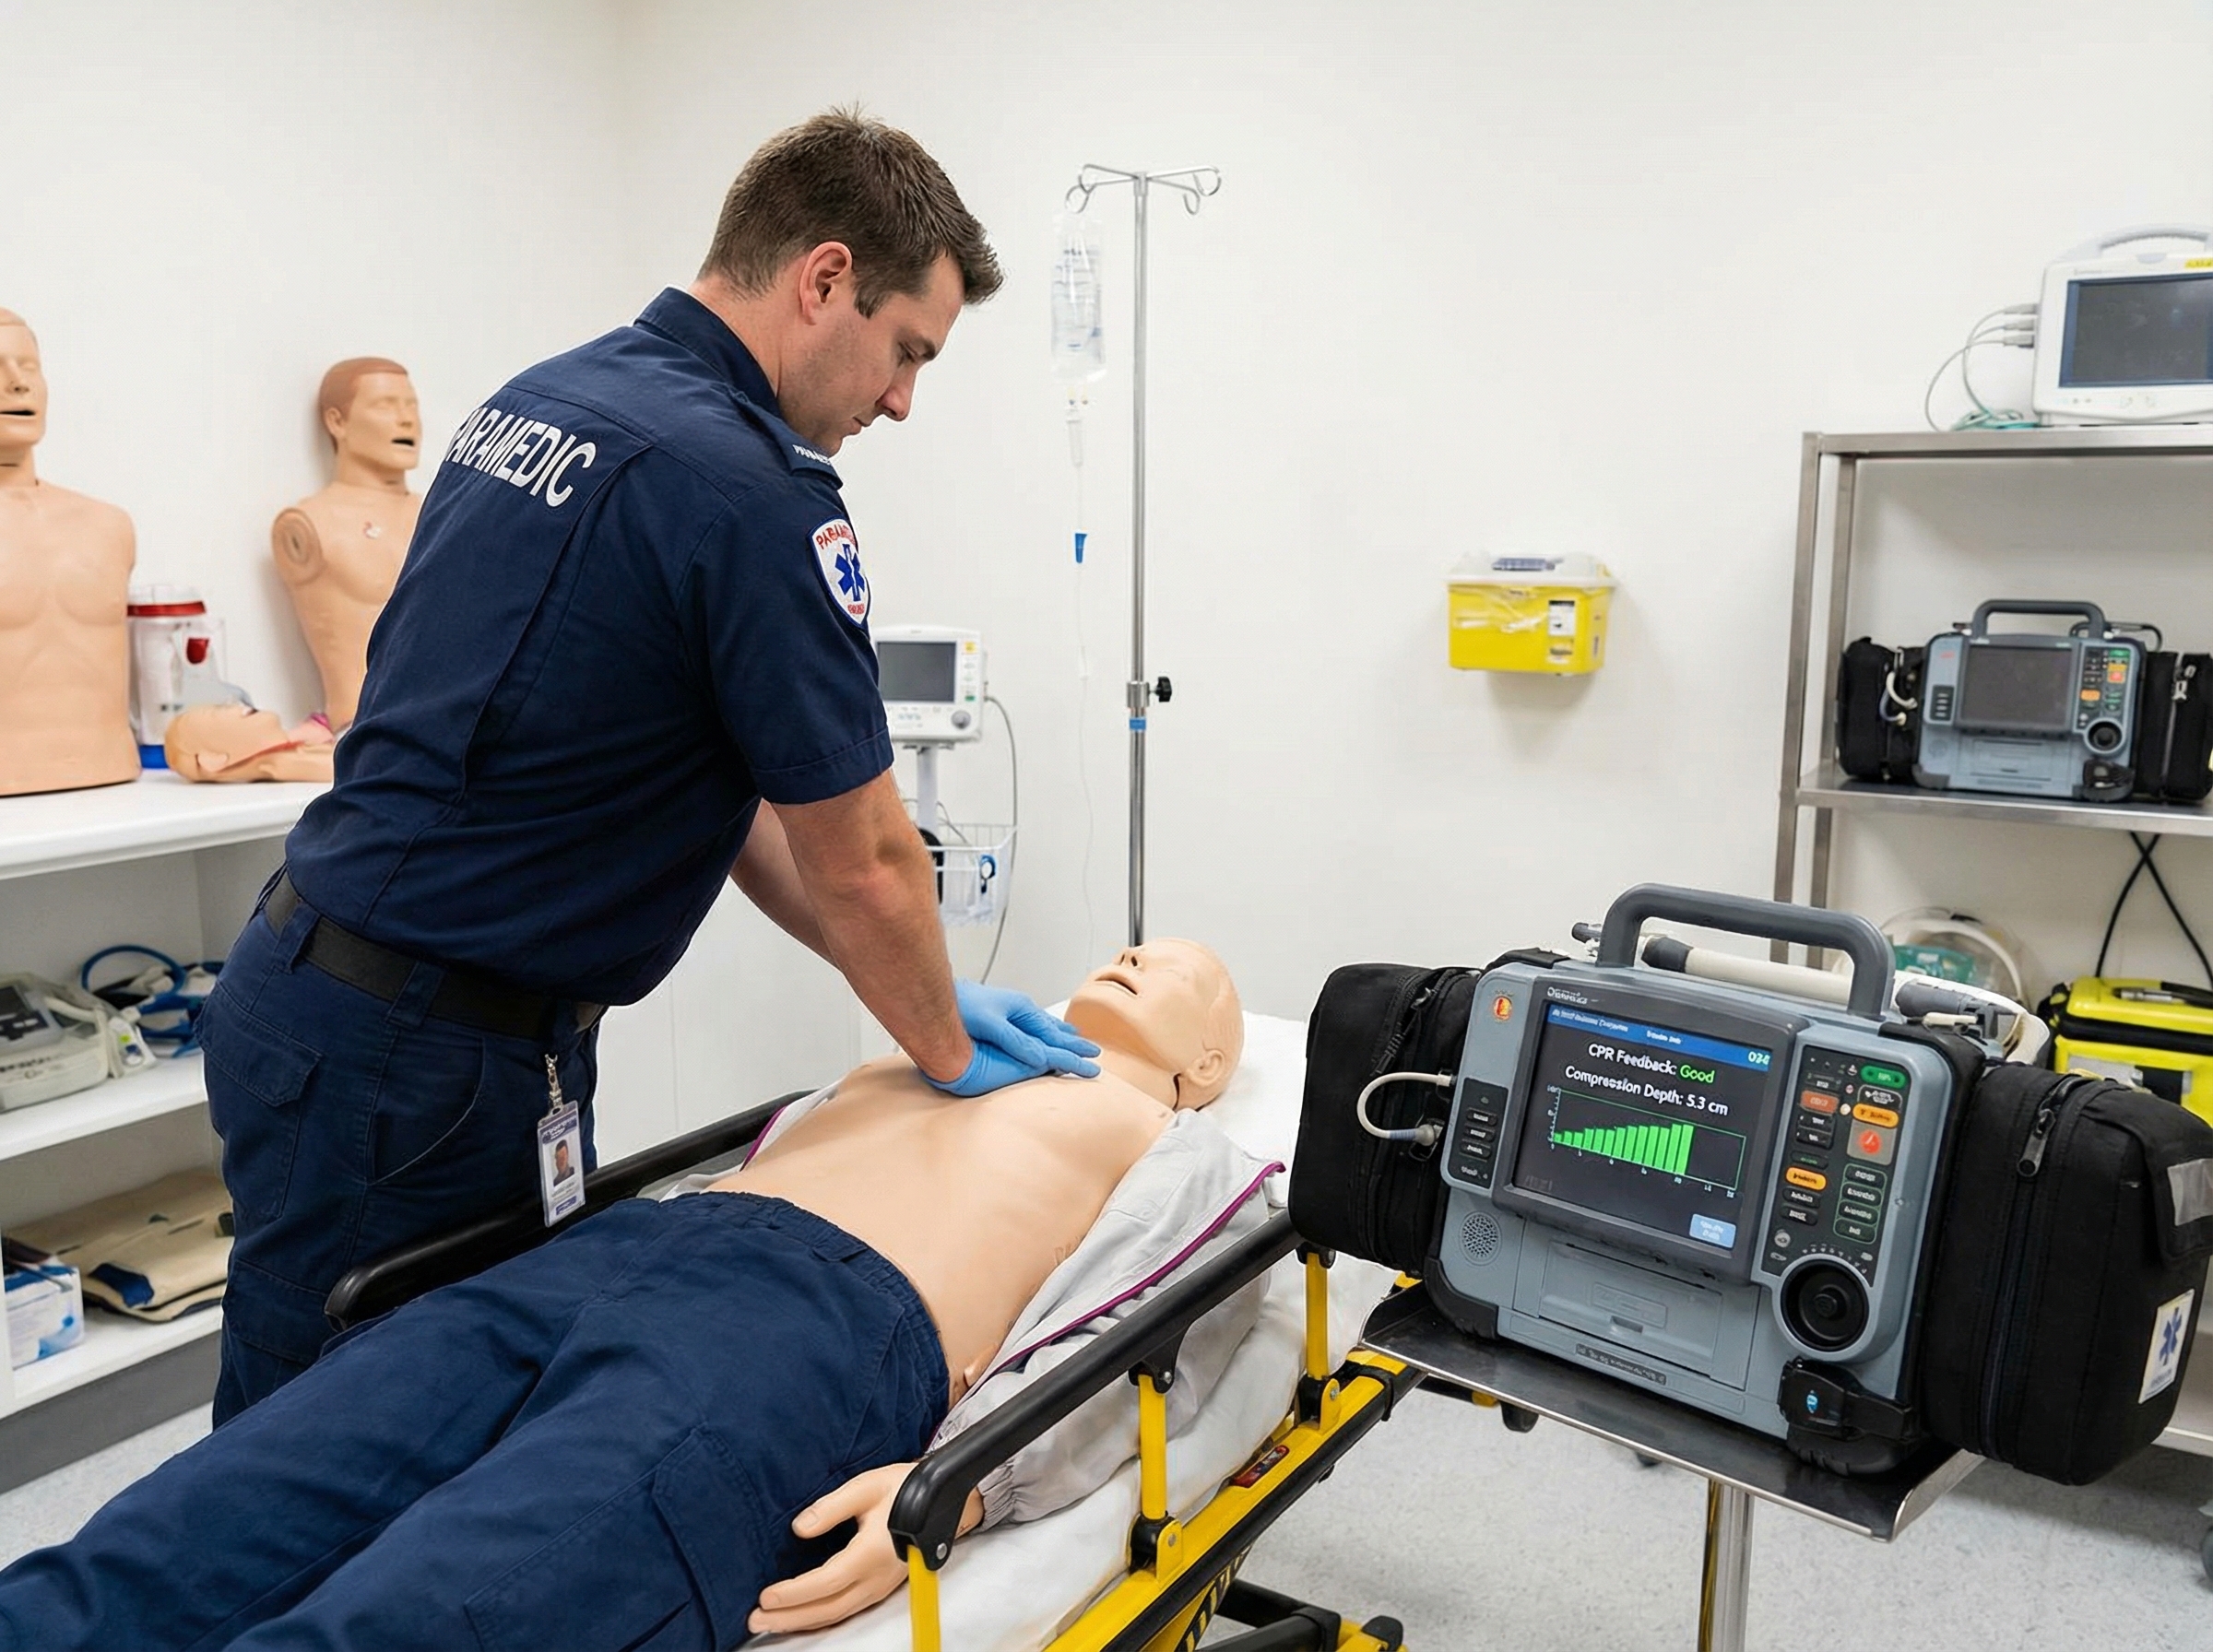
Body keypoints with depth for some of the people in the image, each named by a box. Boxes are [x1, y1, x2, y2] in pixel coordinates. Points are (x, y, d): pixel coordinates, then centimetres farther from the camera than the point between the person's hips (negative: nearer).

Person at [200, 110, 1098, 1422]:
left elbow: (732, 781, 10)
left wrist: (929, 999, 10)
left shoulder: (543, 401, 8)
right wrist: (947, 1051, 5)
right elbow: (860, 862, -14)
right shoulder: (751, 491, -22)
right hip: (414, 1063, -9)